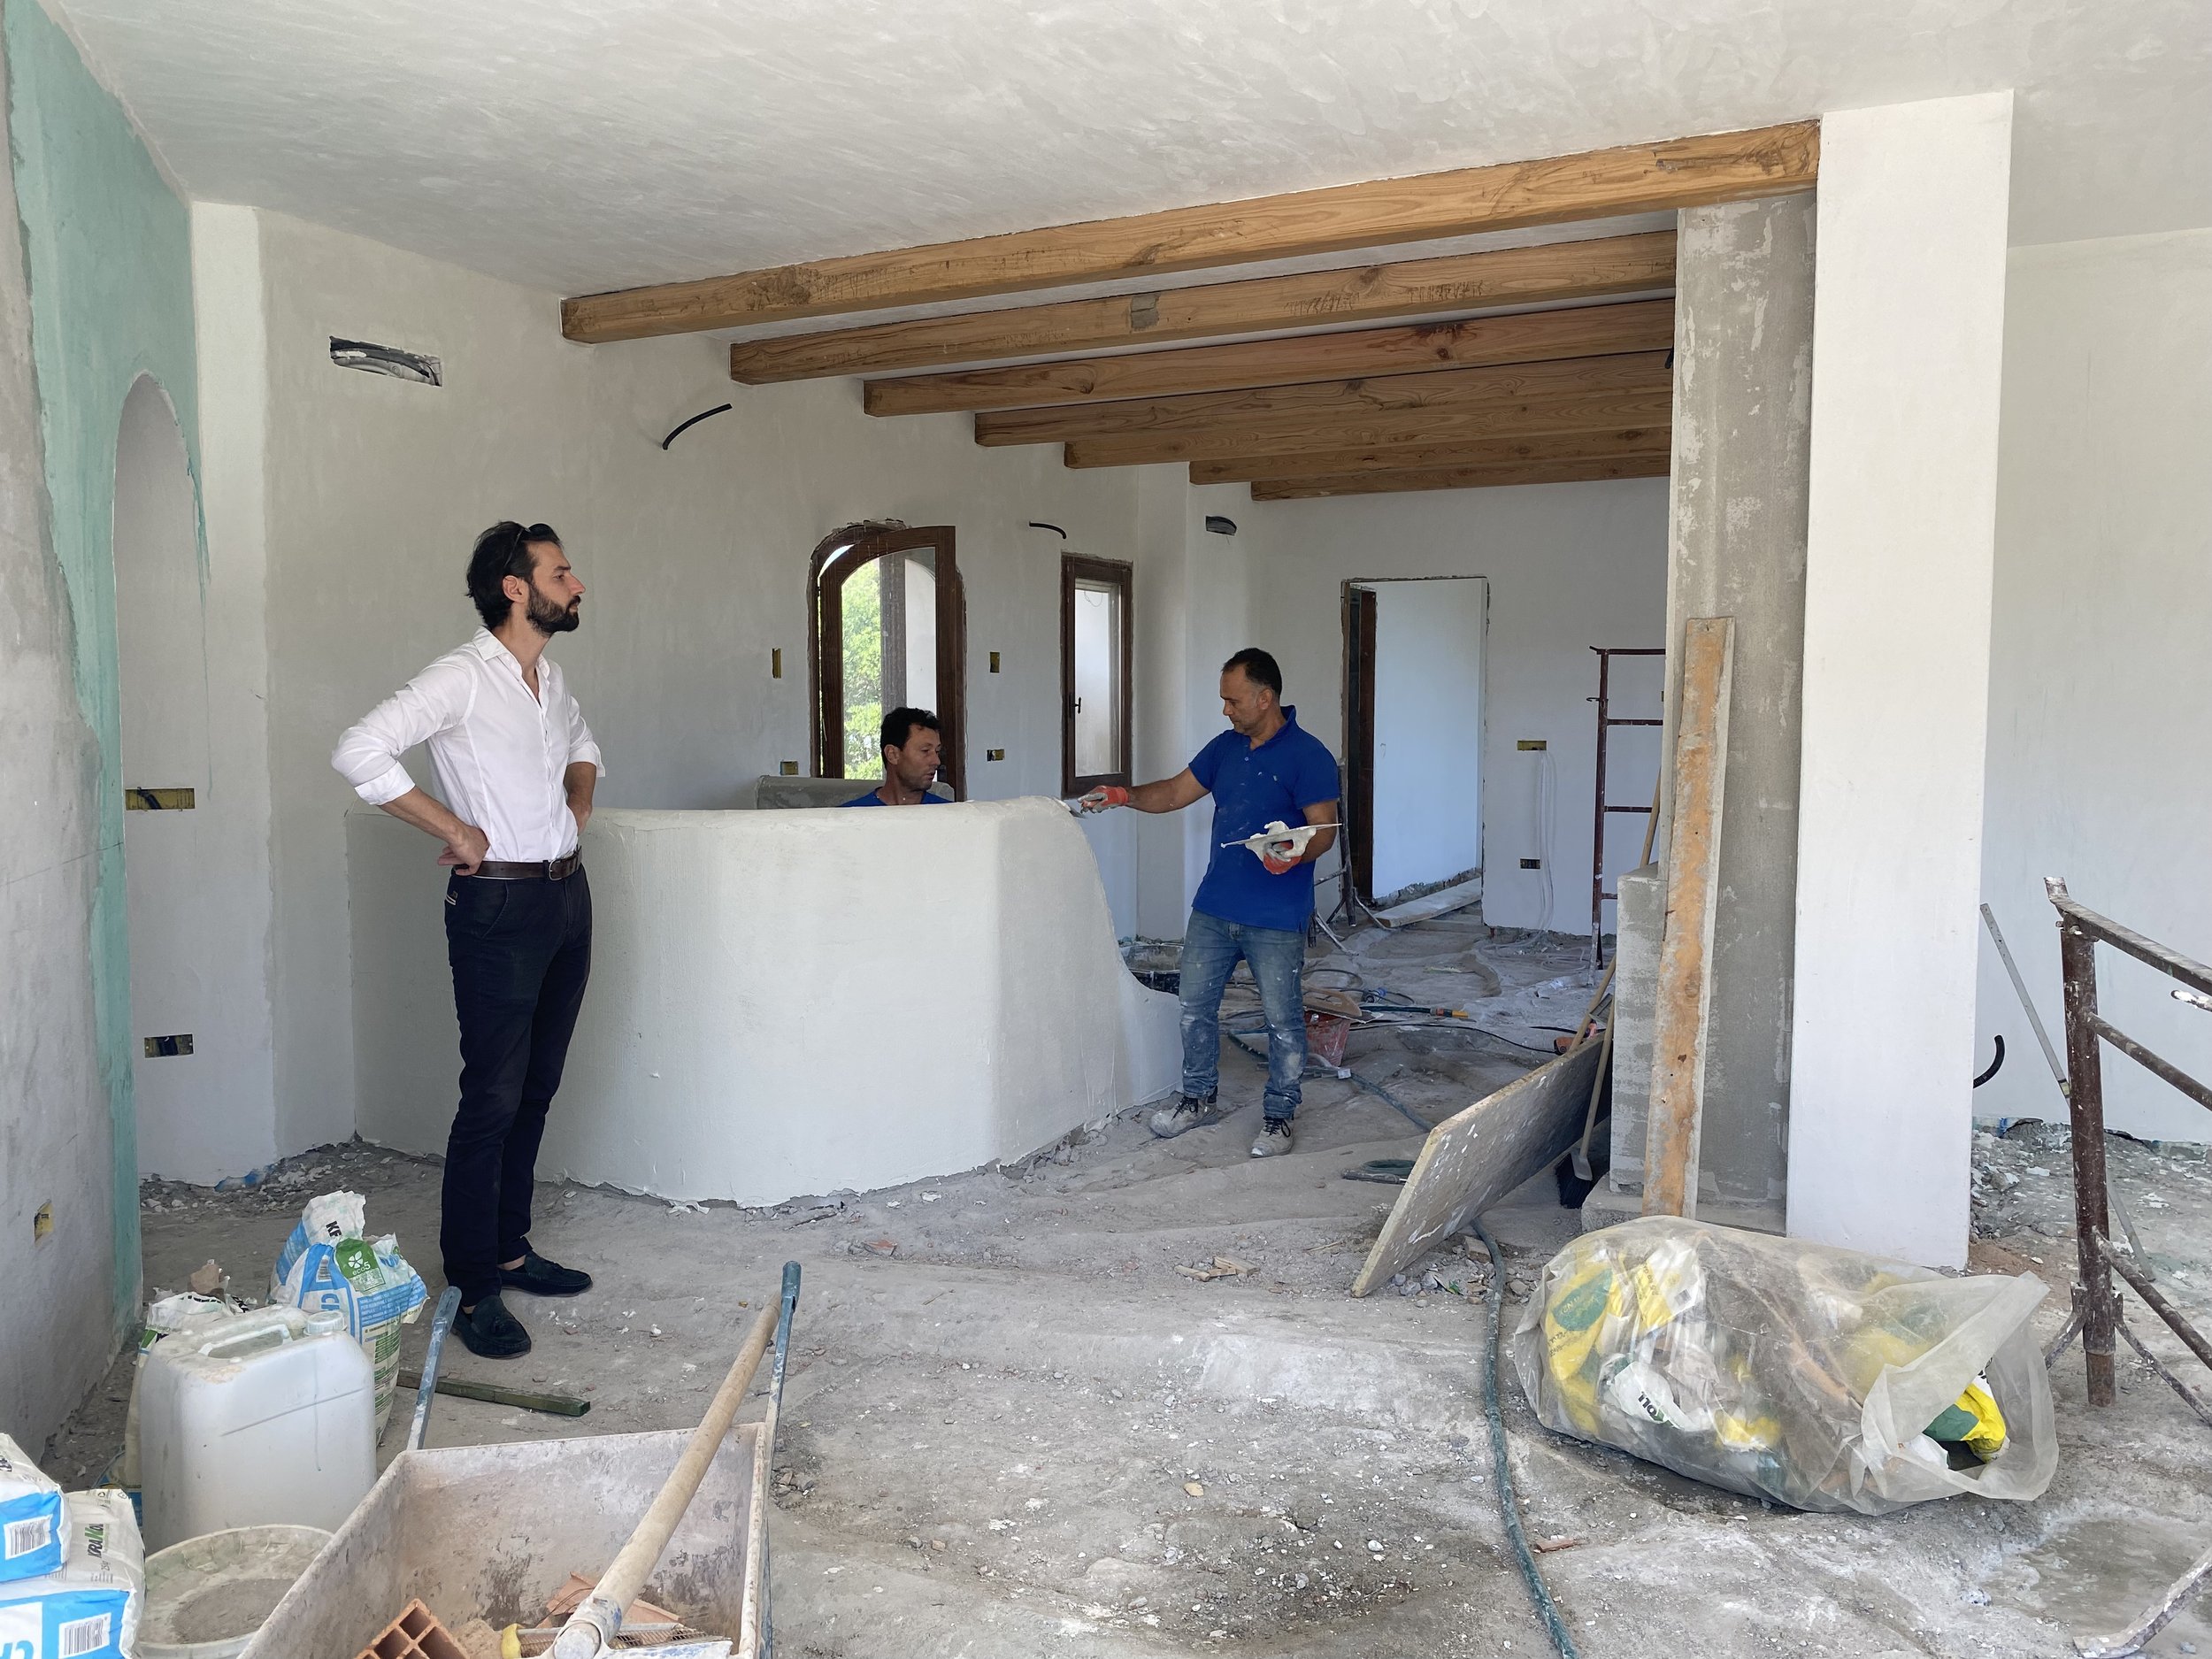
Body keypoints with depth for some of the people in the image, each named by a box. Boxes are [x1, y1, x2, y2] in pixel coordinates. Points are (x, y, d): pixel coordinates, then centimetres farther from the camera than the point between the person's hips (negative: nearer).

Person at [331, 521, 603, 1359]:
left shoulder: (551, 676, 12)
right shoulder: (462, 677, -14)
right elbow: (359, 751, -24)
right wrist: (455, 829, -19)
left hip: (567, 895, 8)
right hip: (500, 906, -8)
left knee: (536, 1088, 14)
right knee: (493, 1099, -4)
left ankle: (509, 1249, 27)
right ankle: (473, 1289, 6)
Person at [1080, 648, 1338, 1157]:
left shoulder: (1307, 755, -11)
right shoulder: (1226, 747, 10)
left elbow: (1324, 829, -14)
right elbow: (1176, 793, 16)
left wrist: (1295, 855, -33)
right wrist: (1124, 796, 2)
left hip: (1277, 919, -7)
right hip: (1213, 908, 7)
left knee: (1283, 1019, 4)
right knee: (1195, 1006, 13)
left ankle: (1279, 1116, 19)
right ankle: (1200, 1099, 30)